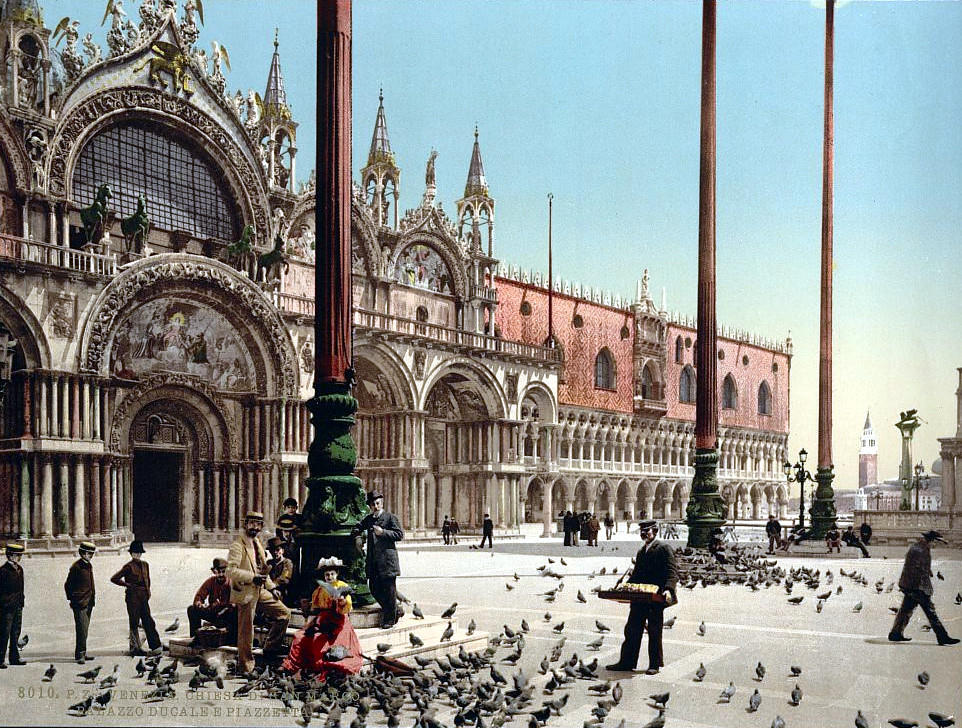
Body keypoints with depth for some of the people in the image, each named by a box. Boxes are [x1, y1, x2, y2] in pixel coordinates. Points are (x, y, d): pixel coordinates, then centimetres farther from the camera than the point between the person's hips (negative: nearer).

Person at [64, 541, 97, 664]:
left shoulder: (89, 565, 14)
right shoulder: (76, 566, -11)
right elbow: (68, 585, -7)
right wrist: (72, 599, -6)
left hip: (89, 602, 8)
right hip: (80, 603, -8)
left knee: (84, 629, 13)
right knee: (82, 629, -10)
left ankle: (82, 653, 19)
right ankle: (80, 655, -7)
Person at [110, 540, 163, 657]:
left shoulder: (145, 565, 12)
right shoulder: (129, 566, -8)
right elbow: (114, 579, -9)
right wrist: (127, 585, -6)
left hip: (143, 598, 6)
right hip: (132, 598, -6)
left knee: (148, 622, 3)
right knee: (134, 623, 1)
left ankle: (156, 647, 1)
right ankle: (135, 648, 9)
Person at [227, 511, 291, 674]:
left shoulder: (257, 544, 16)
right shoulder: (237, 545, -12)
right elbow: (231, 570, -22)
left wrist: (271, 587, 15)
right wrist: (253, 578, -29)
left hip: (260, 591, 8)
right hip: (245, 592, -8)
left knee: (284, 613, 9)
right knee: (246, 631, -1)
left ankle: (271, 648, 19)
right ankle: (245, 667, 10)